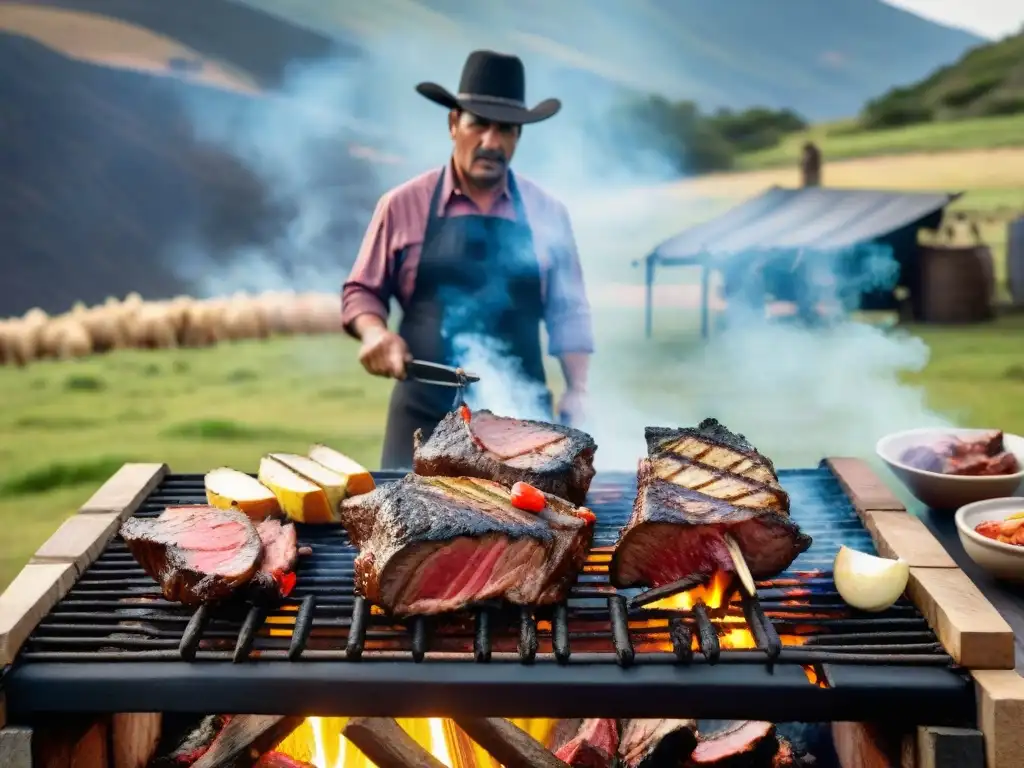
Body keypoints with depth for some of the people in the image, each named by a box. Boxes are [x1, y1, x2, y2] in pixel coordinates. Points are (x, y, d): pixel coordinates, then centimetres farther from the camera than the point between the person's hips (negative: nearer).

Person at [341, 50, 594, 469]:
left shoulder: (546, 214, 5)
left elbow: (567, 313, 10)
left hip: (519, 417, 1)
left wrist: (578, 390, 2)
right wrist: (375, 331, -12)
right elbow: (362, 290, 8)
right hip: (424, 416, -1)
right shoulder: (403, 205, 1)